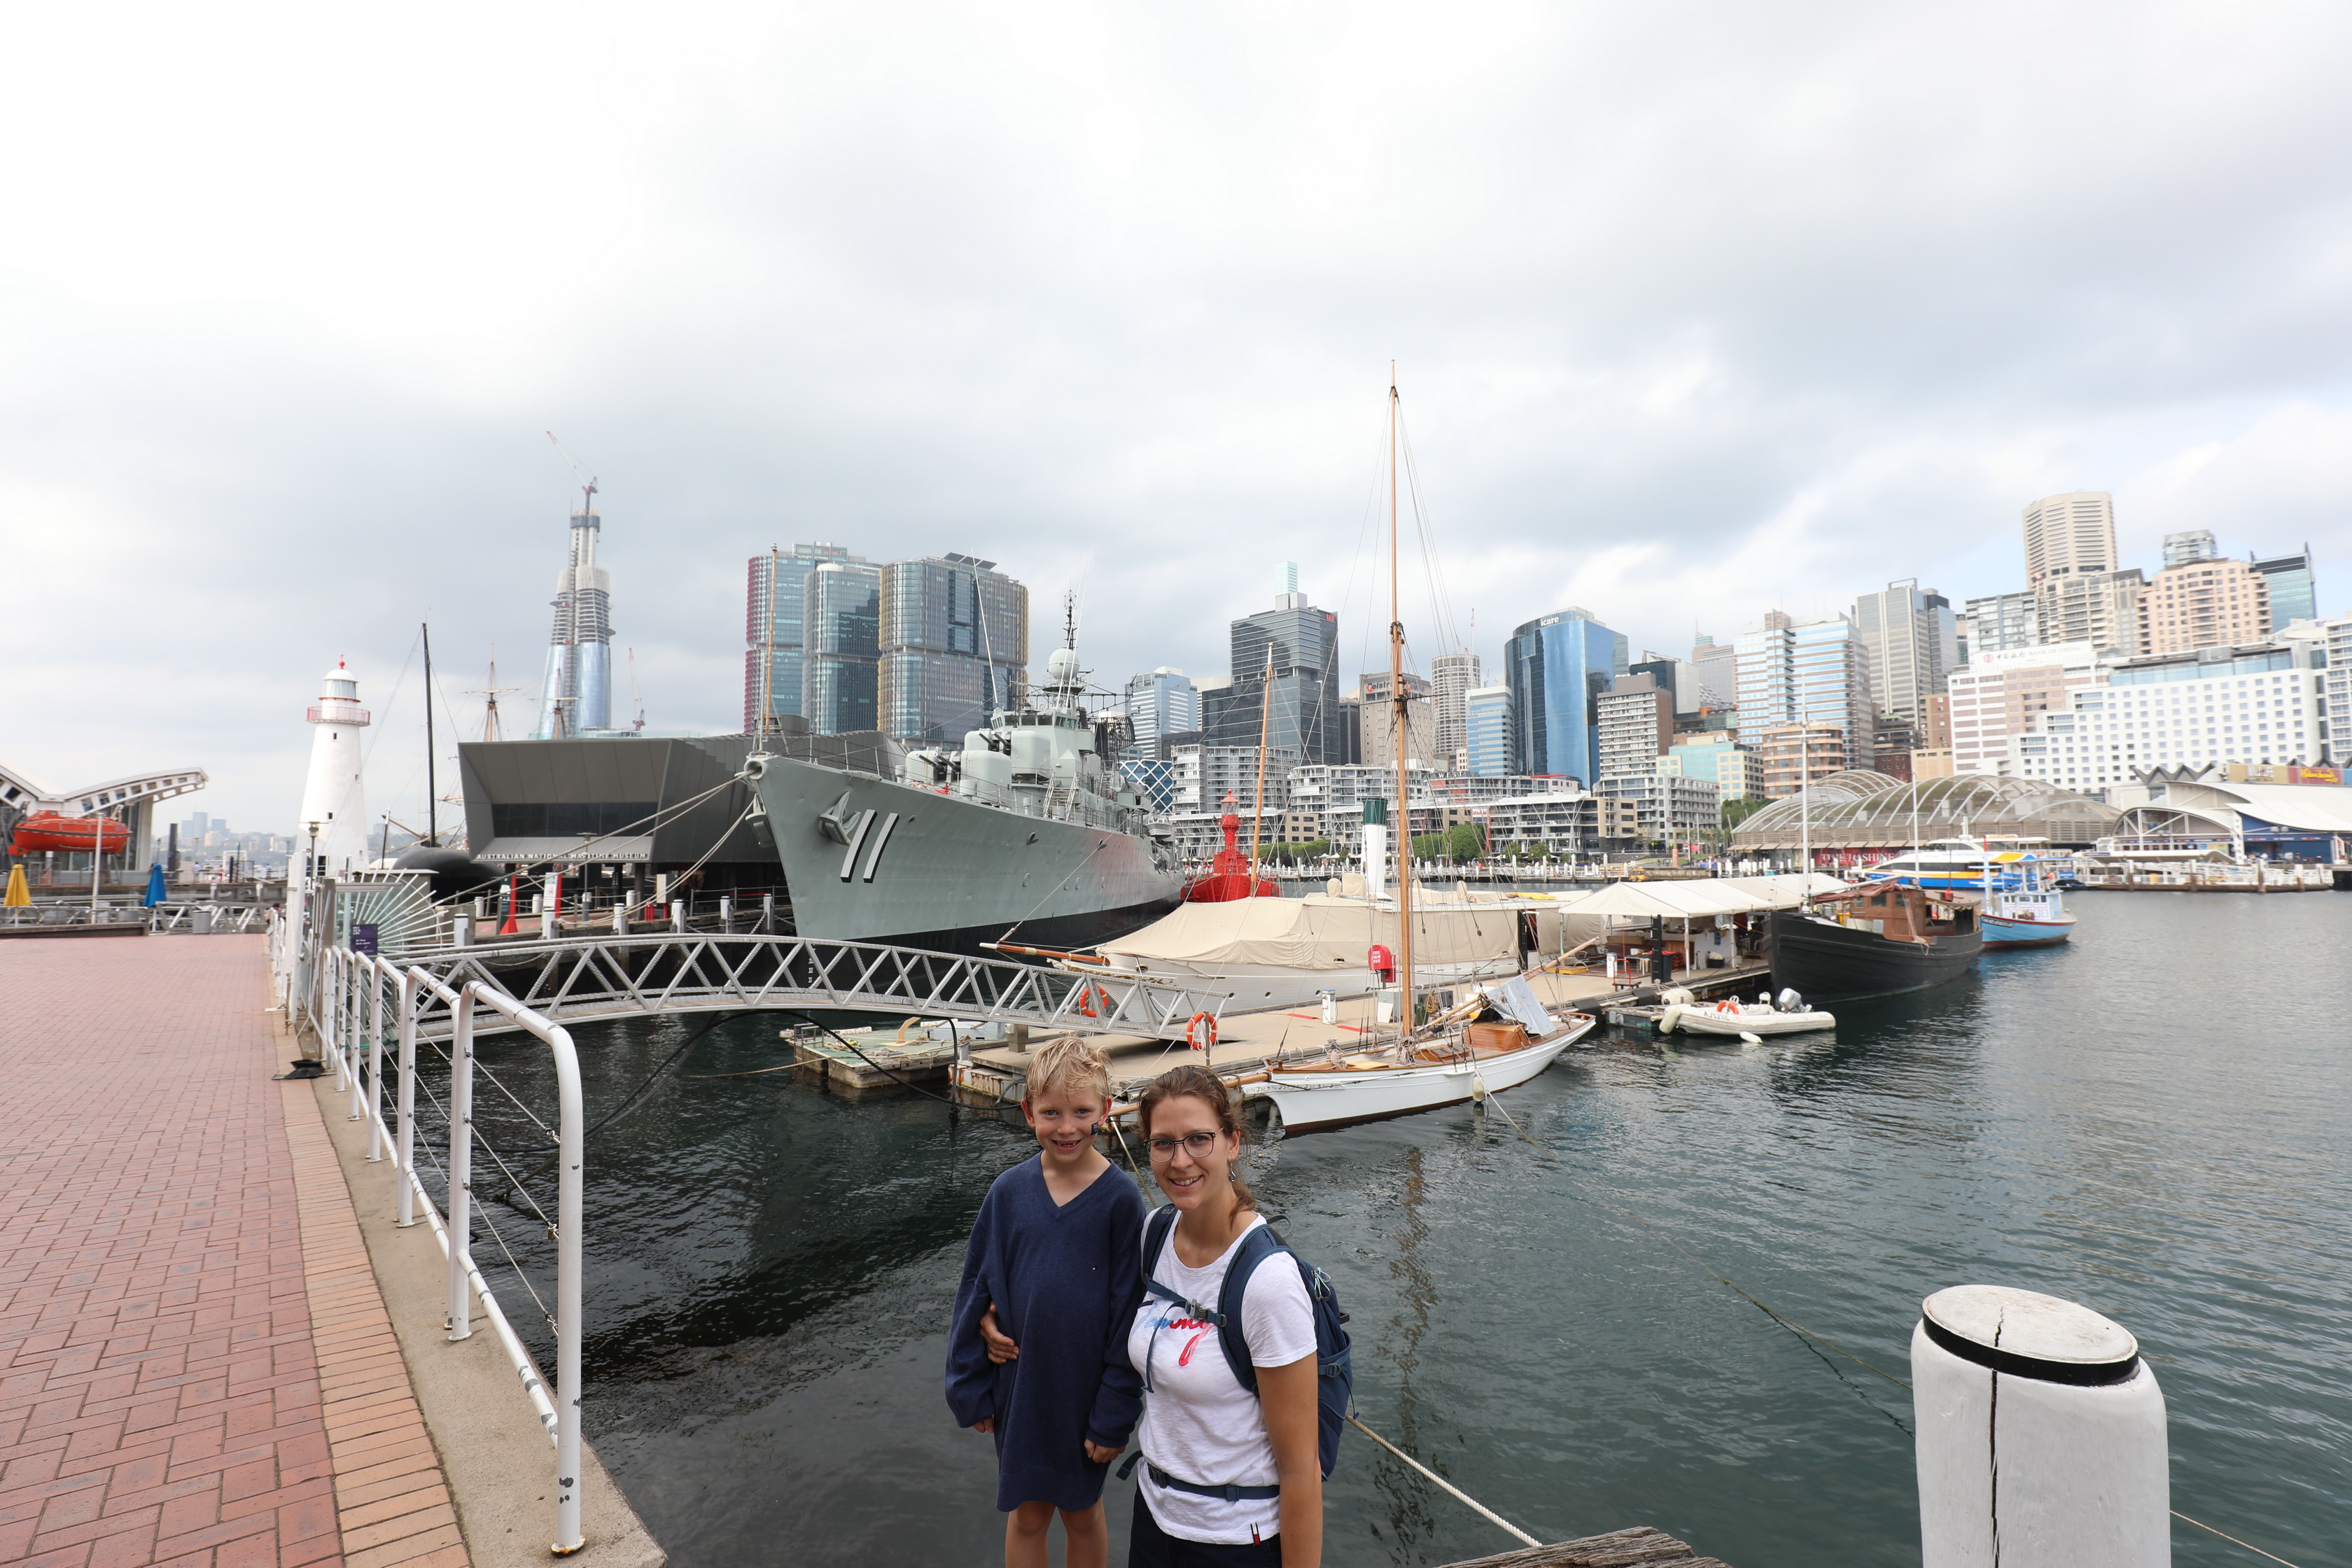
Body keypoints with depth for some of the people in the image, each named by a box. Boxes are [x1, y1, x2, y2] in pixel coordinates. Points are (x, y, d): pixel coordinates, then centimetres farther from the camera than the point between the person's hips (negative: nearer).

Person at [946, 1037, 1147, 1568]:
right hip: (1019, 1386, 2)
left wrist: (1114, 1416, -10)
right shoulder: (1010, 1191, -10)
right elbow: (975, 1290, 0)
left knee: (1082, 1514, 19)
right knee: (1026, 1515, 19)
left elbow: (1129, 1313, -13)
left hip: (1086, 1393, -2)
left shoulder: (1120, 1200, -18)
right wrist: (971, 1390, 3)